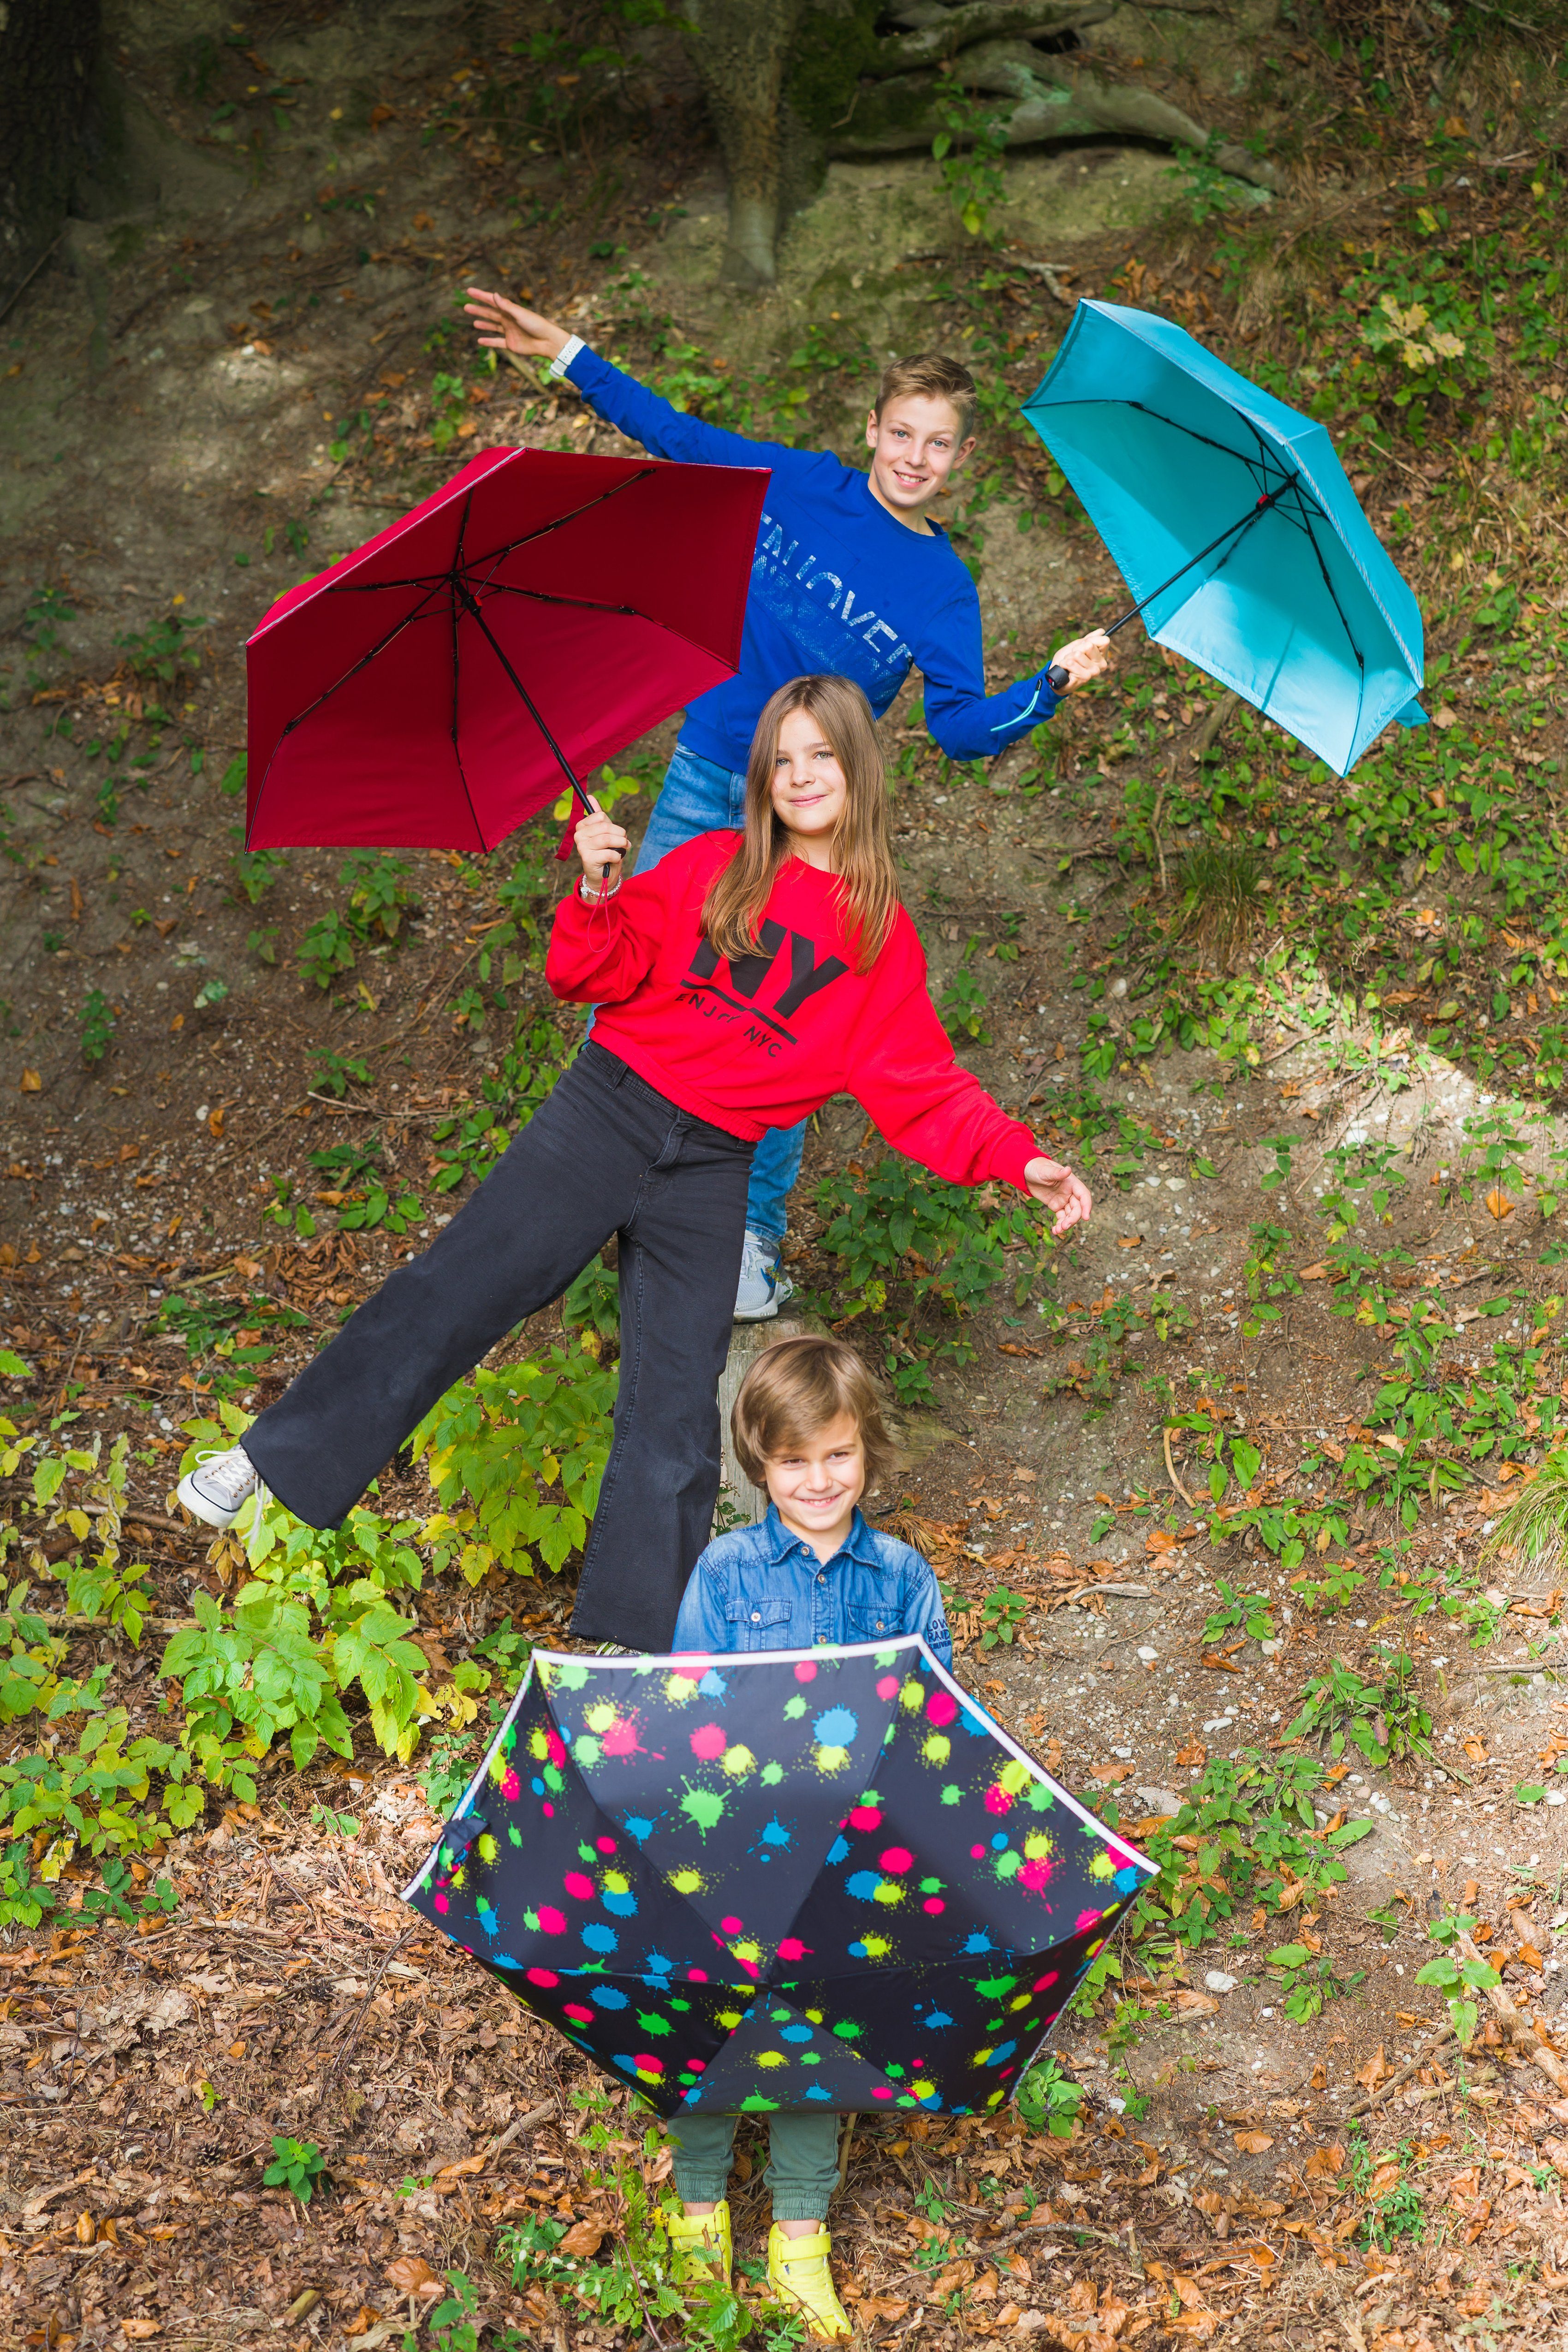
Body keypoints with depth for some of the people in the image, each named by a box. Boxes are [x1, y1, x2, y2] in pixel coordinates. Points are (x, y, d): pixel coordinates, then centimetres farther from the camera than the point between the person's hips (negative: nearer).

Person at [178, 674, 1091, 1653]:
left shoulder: (884, 940, 8)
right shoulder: (713, 868, 6)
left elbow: (925, 1088, 7)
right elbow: (602, 975, 4)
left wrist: (1023, 1159, -6)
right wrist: (600, 895, -15)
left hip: (711, 1169, 1)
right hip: (610, 1107, -1)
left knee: (677, 1413, 0)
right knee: (459, 1285, -13)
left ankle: (634, 1653, 8)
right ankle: (271, 1461, -4)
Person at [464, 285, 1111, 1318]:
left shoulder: (943, 589, -6)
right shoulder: (801, 484, -1)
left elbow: (963, 727, -11)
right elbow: (677, 436, 6)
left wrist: (1051, 685, -29)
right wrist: (566, 351, 5)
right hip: (705, 776, 2)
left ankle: (755, 1243, 17)